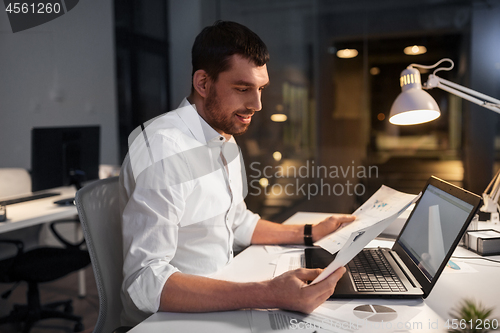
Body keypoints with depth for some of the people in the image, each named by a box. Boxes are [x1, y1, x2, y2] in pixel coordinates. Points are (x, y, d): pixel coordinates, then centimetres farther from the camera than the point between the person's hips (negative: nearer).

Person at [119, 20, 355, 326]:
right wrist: (268, 295, -37)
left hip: (220, 299, 8)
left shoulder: (226, 138, 7)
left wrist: (311, 233, 9)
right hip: (167, 319, -8)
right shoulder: (162, 151, -24)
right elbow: (145, 282, -29)